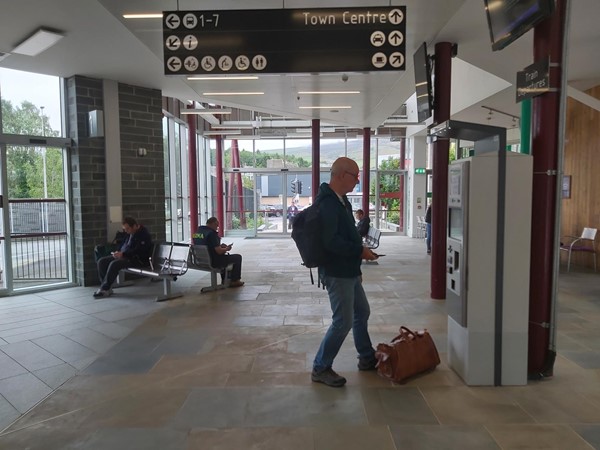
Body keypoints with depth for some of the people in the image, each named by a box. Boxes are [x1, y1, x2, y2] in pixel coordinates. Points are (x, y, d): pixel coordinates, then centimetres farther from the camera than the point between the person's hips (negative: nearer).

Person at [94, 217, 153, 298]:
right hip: (126, 256, 10)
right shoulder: (130, 233, 14)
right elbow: (124, 245, 23)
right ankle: (106, 288, -8)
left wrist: (123, 254, -26)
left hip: (138, 259, -10)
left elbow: (138, 251, -21)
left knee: (114, 264, -31)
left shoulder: (144, 234, -14)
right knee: (101, 261, -4)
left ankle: (104, 289, -19)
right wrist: (118, 252, 2)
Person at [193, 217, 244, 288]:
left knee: (225, 256, 35)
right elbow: (219, 251, -24)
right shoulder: (211, 233, -23)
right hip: (213, 262, -9)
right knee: (238, 257, 7)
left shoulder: (198, 231, 4)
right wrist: (227, 249, -4)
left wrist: (220, 246, 12)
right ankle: (235, 281, 20)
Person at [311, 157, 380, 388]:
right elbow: (331, 242, -29)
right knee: (344, 321, -4)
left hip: (349, 270, 11)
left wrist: (359, 247, 8)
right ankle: (320, 368, 12)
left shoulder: (340, 200, 11)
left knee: (362, 312, 21)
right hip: (336, 272, -11)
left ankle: (367, 358, 39)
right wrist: (360, 251, -20)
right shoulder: (327, 203, -22)